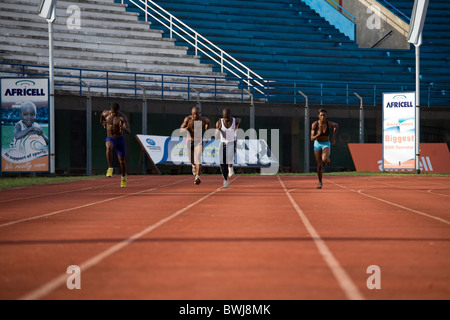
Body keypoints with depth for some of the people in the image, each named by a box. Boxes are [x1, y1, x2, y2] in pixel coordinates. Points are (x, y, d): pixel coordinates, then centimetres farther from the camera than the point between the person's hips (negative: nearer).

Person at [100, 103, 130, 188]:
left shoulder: (123, 117, -17)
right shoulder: (106, 113, -7)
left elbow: (128, 132, -25)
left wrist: (123, 127, -43)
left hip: (120, 139, -1)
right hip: (110, 139, 1)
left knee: (122, 160, 8)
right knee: (109, 147, -36)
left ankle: (124, 176, 35)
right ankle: (110, 168, -30)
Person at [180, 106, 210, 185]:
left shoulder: (203, 119, -13)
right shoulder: (188, 119, -14)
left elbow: (208, 121, 13)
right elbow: (181, 130, -17)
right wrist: (187, 128, -36)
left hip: (199, 141, -2)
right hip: (190, 141, 2)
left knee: (198, 157, -22)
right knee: (191, 159, 16)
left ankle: (197, 177, -29)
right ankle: (194, 165, 54)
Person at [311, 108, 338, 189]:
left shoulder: (329, 124, -18)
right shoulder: (315, 124, -17)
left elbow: (336, 125, 7)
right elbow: (312, 138, -17)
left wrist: (333, 138, 5)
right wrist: (318, 134, -37)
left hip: (326, 144, -1)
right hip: (317, 144, 1)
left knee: (324, 159, -31)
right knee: (319, 165, 4)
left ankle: (328, 160, 9)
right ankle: (320, 182, 26)